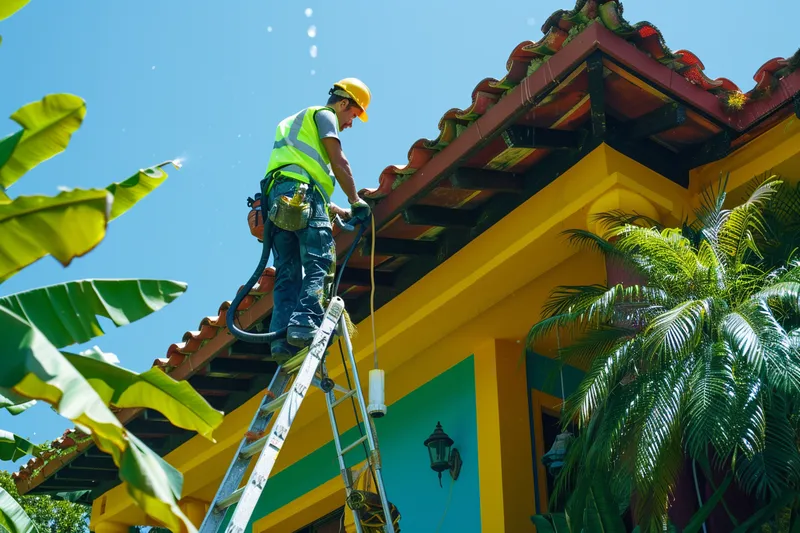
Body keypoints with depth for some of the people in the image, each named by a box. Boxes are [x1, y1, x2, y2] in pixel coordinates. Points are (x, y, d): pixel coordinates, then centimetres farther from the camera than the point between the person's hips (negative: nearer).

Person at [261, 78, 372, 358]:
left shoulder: (295, 123, 39)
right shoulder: (324, 115, 13)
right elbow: (338, 162, 0)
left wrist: (340, 211, 30)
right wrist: (356, 201, 5)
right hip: (300, 191, -9)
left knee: (288, 273, -1)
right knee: (320, 262, -19)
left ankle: (282, 339, -14)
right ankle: (305, 324, -37)